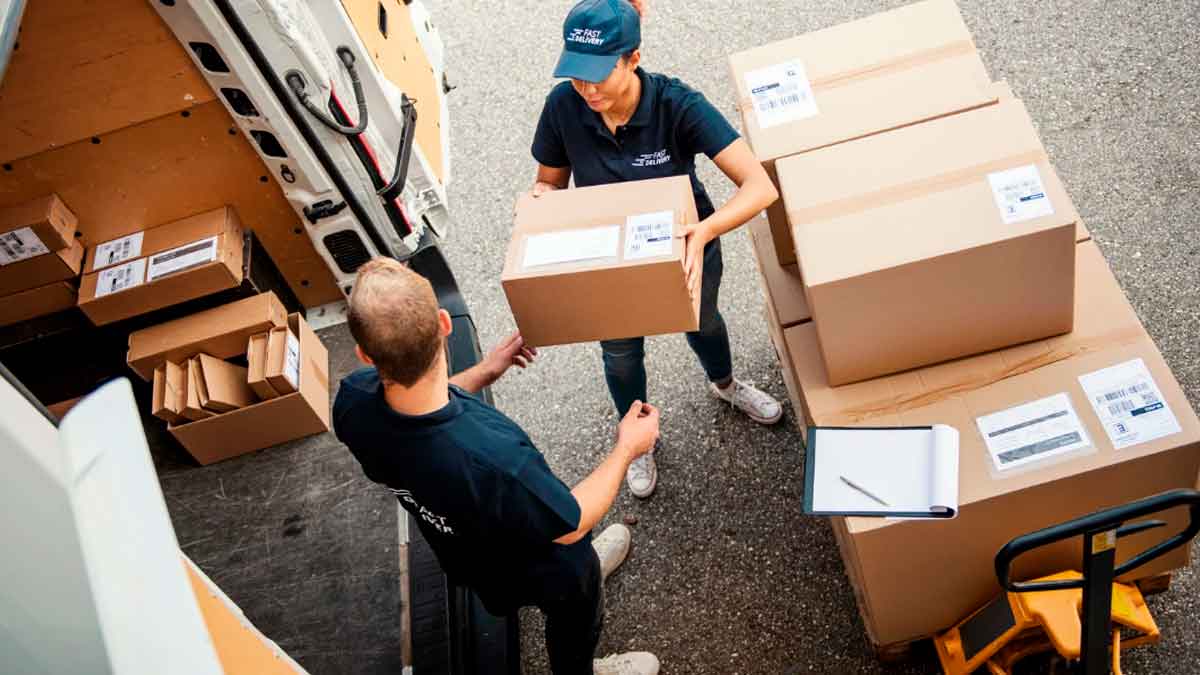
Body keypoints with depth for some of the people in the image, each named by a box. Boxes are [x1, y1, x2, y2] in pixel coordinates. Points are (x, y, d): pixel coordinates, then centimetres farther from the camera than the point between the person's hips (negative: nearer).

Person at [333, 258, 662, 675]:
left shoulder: (352, 401, -31)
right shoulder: (495, 461, -50)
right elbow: (570, 525, -28)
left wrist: (485, 373, -4)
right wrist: (626, 450, -15)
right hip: (538, 574, -5)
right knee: (575, 621, 31)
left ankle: (587, 564, 70)